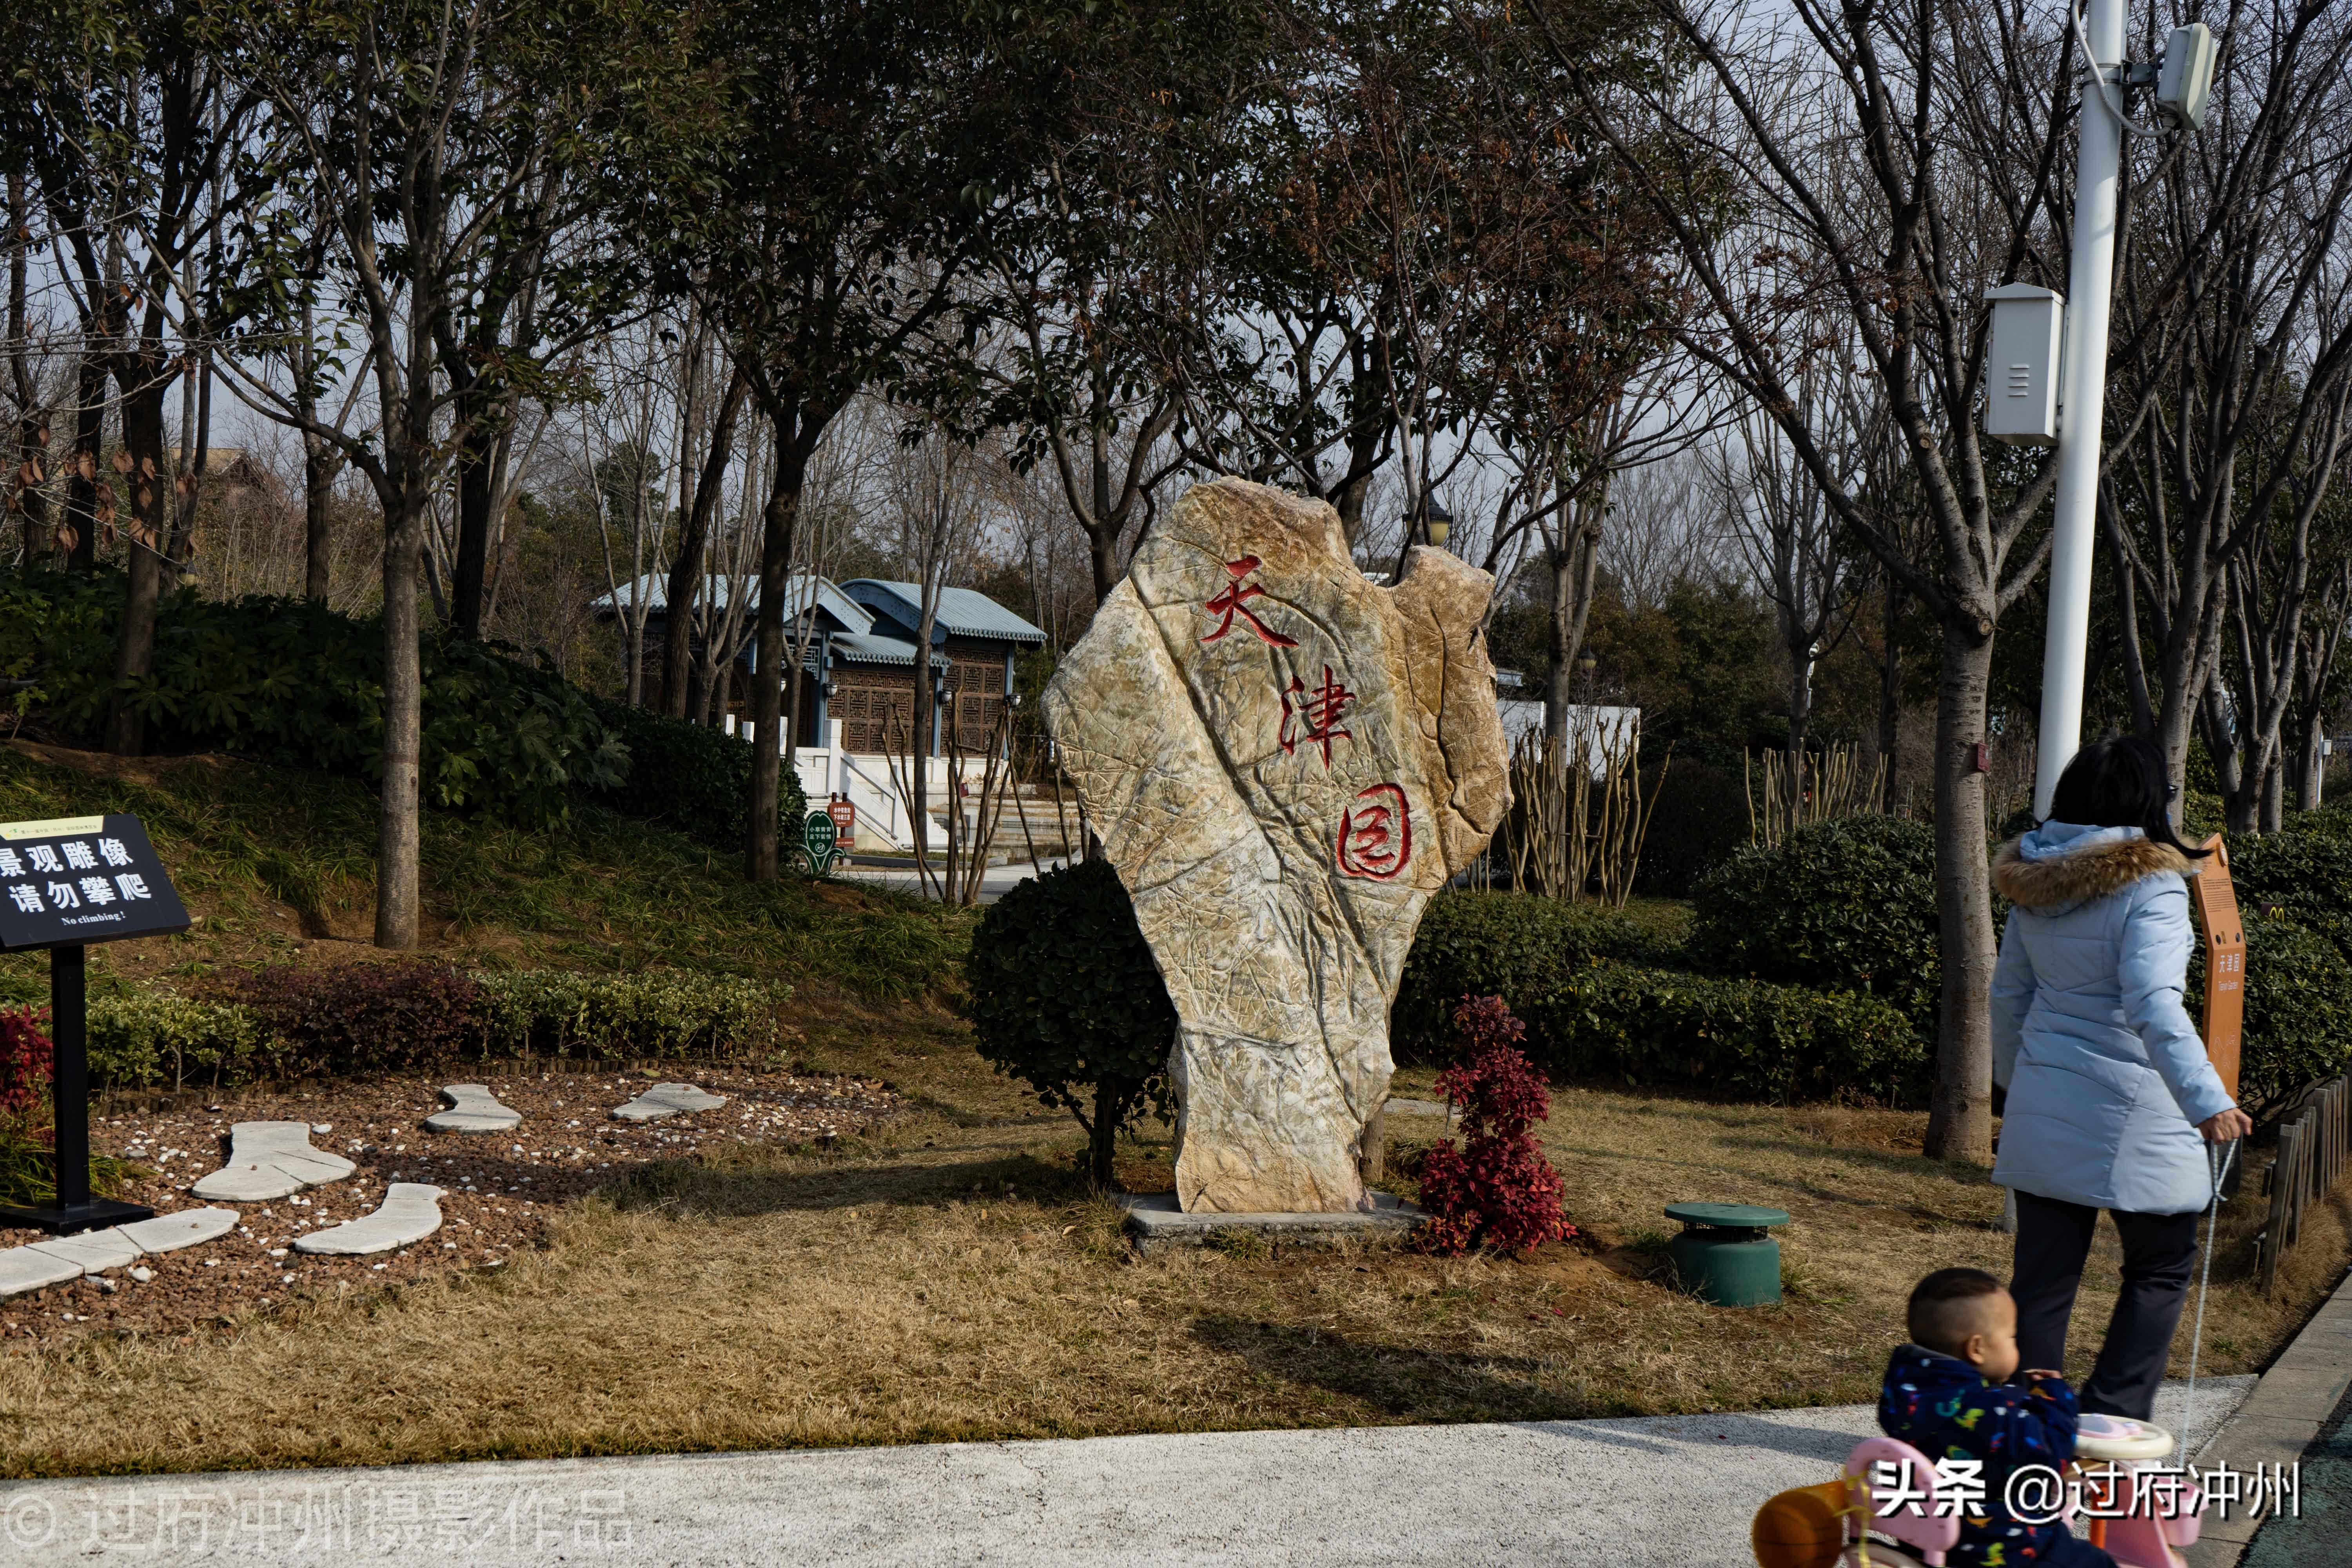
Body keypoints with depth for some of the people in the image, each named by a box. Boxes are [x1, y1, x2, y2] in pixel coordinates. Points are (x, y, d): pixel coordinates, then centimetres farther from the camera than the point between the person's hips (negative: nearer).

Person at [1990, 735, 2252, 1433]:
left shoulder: (2033, 884, 6)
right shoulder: (2150, 885, -15)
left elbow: (2009, 993, 14)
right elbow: (2153, 1003, -27)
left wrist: (2014, 1077, 27)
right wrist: (2206, 1100, -31)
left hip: (2042, 1108, 6)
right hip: (2131, 1113, -6)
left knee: (2042, 1273, 10)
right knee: (2161, 1267, 12)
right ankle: (2110, 1413, 8)